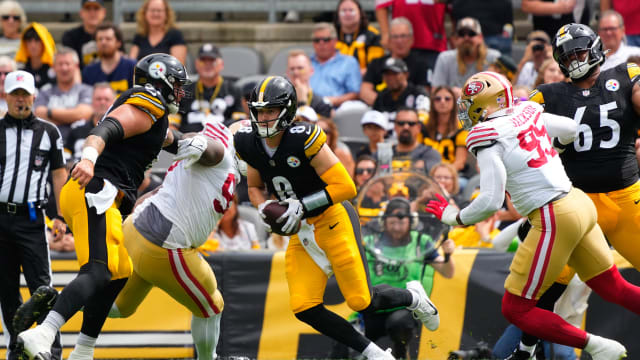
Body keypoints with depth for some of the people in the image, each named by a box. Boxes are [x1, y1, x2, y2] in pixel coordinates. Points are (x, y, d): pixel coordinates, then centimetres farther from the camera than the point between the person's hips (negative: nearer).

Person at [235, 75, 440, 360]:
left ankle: (413, 299, 30)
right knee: (305, 309, -7)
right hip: (301, 232, 6)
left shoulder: (303, 139, -23)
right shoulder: (251, 144, -3)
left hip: (333, 221, -6)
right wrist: (264, 209, -7)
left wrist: (303, 205, -27)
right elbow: (254, 187, 15)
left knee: (362, 302, -4)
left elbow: (346, 187, -22)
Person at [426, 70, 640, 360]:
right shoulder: (527, 114, 9)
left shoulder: (487, 138, -12)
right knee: (615, 289, 18)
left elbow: (491, 201, -17)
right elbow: (571, 130, 25)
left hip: (554, 219, -8)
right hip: (580, 203, 8)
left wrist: (455, 217, 0)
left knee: (515, 309, 1)